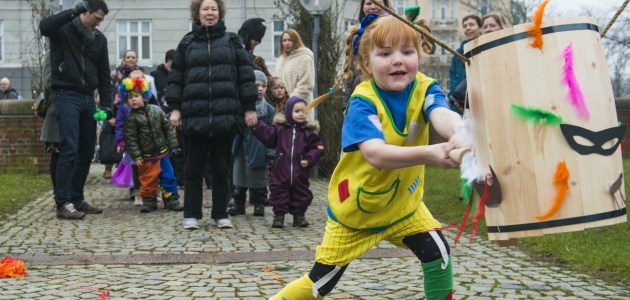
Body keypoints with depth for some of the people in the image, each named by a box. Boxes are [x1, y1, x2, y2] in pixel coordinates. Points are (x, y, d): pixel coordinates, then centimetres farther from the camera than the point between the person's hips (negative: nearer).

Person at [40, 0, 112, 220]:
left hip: (88, 98, 6)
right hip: (67, 96, -6)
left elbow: (104, 75, 14)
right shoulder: (64, 29, -3)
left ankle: (77, 198, 19)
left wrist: (106, 104, 6)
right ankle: (63, 203, -9)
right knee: (69, 149, -12)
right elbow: (45, 26, -27)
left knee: (87, 152, 8)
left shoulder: (99, 39, 12)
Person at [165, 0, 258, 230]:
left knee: (221, 168, 7)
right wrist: (175, 107, 0)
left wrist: (249, 108, 0)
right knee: (193, 168, 5)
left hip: (225, 115, 0)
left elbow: (246, 76, 5)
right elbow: (176, 77, 9)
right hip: (194, 115, 0)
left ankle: (221, 215, 16)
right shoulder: (187, 43, 9)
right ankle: (191, 215, 13)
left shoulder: (232, 42, 8)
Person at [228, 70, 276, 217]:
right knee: (239, 177, 10)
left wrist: (271, 151, -9)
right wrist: (232, 147, -3)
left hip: (259, 151, -1)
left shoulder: (269, 109, -3)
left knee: (259, 178, 7)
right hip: (242, 149, 2)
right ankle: (238, 205, 20)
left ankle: (259, 205, 18)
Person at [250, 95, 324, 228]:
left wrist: (309, 159, -12)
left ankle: (299, 216, 25)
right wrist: (256, 125, -11)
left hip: (300, 173, 1)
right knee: (279, 193, 3)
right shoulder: (280, 128, 1)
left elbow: (317, 147, 1)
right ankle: (279, 215, 14)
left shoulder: (309, 131, 1)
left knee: (301, 194, 10)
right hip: (281, 171, -1)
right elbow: (267, 136, -2)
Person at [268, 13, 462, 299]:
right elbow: (376, 154, -45)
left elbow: (442, 116, -39)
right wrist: (430, 153, -62)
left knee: (438, 252, -12)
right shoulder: (363, 102, -28)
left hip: (402, 202, 3)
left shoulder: (424, 88, -17)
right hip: (354, 207, -3)